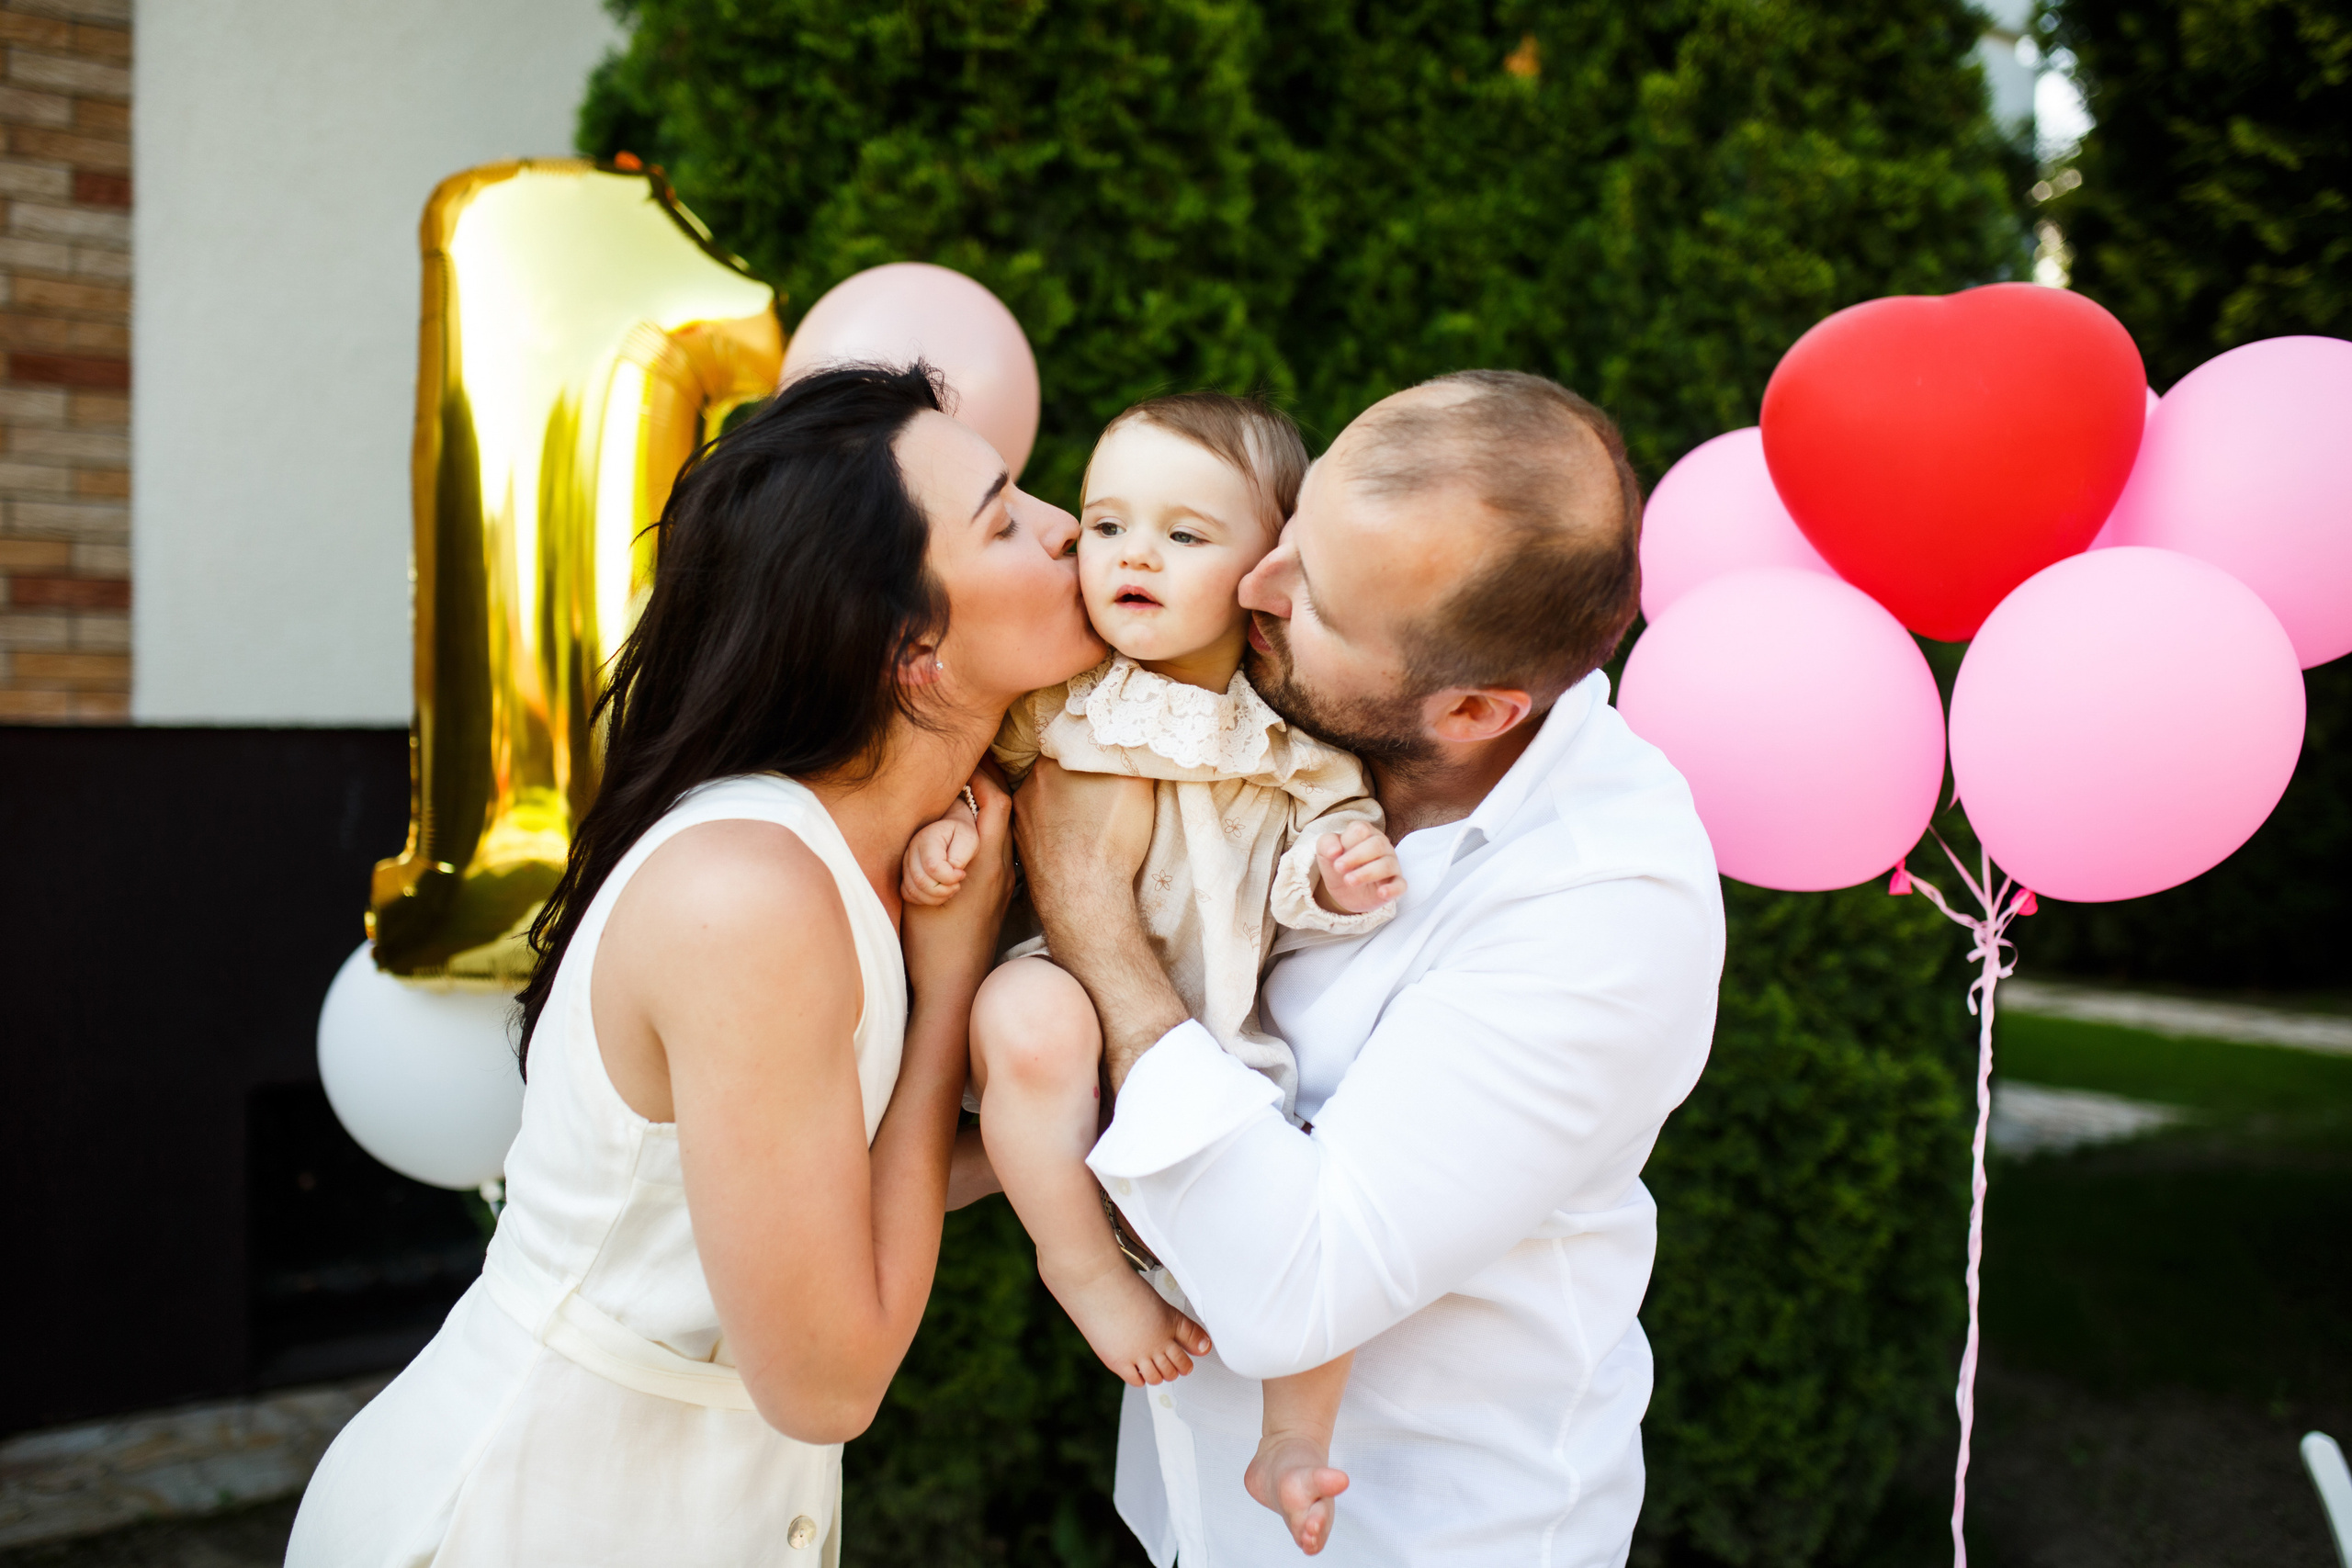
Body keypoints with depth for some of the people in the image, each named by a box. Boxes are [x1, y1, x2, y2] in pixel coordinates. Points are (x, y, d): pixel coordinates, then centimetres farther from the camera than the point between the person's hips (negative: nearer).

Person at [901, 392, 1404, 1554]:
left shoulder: (1299, 729, -1)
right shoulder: (1054, 695, -2)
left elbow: (1309, 866, 6)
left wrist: (1336, 876, -16)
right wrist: (942, 831, -9)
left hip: (1222, 1033, 2)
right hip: (1073, 983, -1)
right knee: (1028, 1019, -38)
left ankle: (1294, 1443, 12)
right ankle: (1079, 1261, -11)